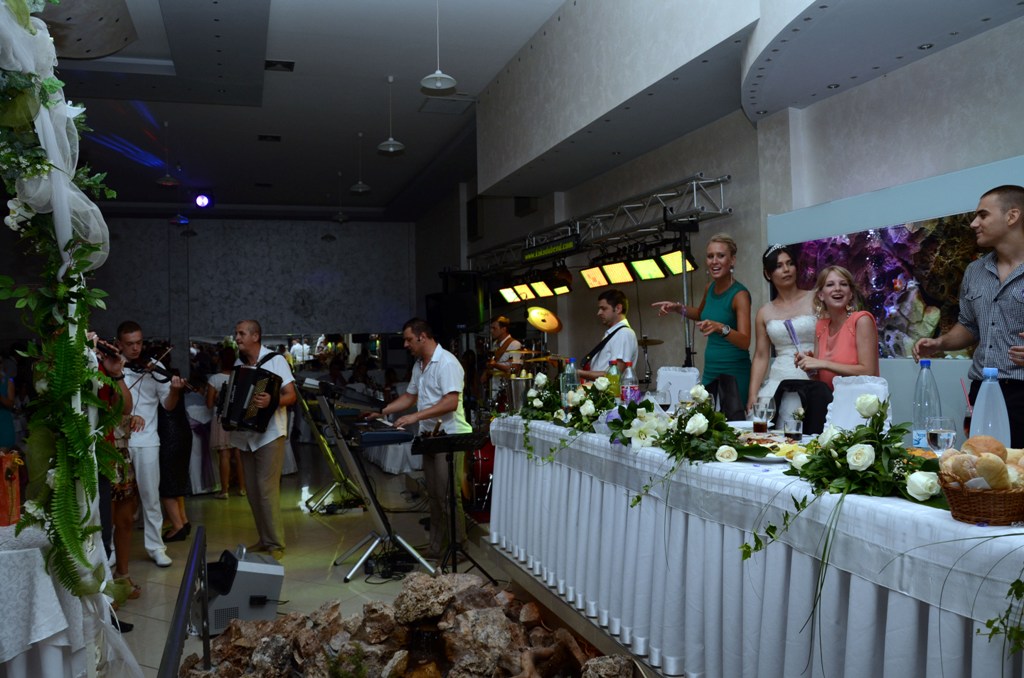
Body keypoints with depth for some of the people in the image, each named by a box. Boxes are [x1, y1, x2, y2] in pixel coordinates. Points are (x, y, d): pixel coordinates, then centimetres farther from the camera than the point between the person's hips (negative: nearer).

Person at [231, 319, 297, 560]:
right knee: (252, 489, 8)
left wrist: (272, 401, -31)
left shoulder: (275, 360, -6)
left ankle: (276, 544, -3)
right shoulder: (238, 363, 11)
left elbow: (292, 395, -13)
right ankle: (264, 538, 19)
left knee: (267, 488, -10)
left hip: (269, 434, -6)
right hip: (245, 435, 6)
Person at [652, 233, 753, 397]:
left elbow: (745, 342, -22)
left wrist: (721, 328, -38)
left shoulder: (739, 294, -13)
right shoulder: (710, 288, 6)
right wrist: (678, 308, 11)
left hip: (734, 373, -6)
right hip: (710, 371, 6)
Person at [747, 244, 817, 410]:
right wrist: (753, 394, 3)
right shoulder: (764, 313, 11)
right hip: (778, 380, 2)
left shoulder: (815, 299, 3)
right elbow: (761, 357, 11)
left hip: (812, 379, -2)